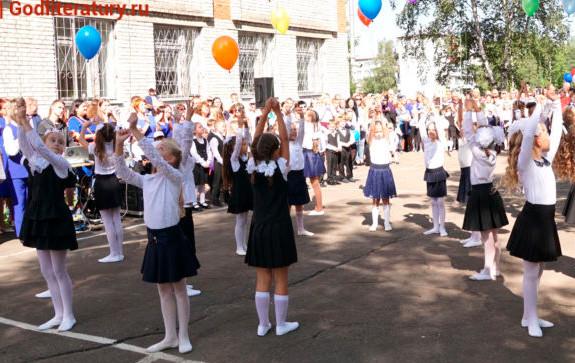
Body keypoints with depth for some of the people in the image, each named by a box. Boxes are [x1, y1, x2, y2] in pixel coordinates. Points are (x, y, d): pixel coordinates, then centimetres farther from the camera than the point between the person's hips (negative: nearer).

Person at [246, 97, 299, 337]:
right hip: (279, 229, -4)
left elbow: (256, 140, 2)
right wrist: (278, 113, -6)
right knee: (281, 279, 7)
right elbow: (285, 139, -7)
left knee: (262, 280, 10)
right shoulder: (280, 168, -12)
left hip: (258, 230, 4)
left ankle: (263, 325, 17)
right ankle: (281, 324, 16)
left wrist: (265, 112, -3)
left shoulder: (253, 168, -3)